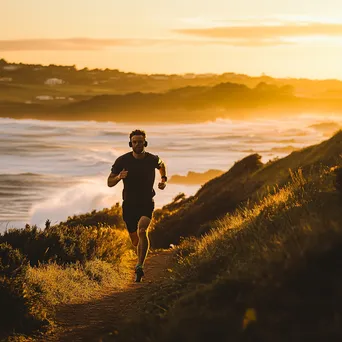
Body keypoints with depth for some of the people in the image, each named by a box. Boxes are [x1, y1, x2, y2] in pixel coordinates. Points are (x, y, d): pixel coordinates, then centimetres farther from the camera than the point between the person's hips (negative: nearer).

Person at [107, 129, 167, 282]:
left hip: (147, 204, -2)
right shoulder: (122, 160, -10)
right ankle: (141, 259, 46)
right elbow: (109, 183, -5)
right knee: (135, 240, 12)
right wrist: (119, 177, -26)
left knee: (142, 231, -28)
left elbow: (162, 165, 20)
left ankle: (140, 266, -31)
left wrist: (164, 180, 5)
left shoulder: (152, 159, -7)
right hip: (129, 205, 2)